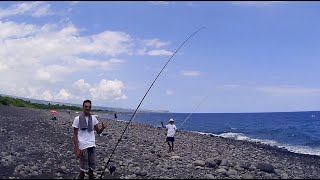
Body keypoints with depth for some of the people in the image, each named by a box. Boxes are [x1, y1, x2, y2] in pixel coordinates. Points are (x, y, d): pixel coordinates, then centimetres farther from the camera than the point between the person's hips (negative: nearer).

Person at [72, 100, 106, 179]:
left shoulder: (93, 118, 6)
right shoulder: (77, 119, -4)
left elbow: (98, 131, 8)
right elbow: (75, 135, -3)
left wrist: (102, 128, -14)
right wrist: (76, 149, -10)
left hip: (92, 146, 4)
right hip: (83, 147, -4)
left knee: (92, 168, 10)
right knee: (83, 169, 2)